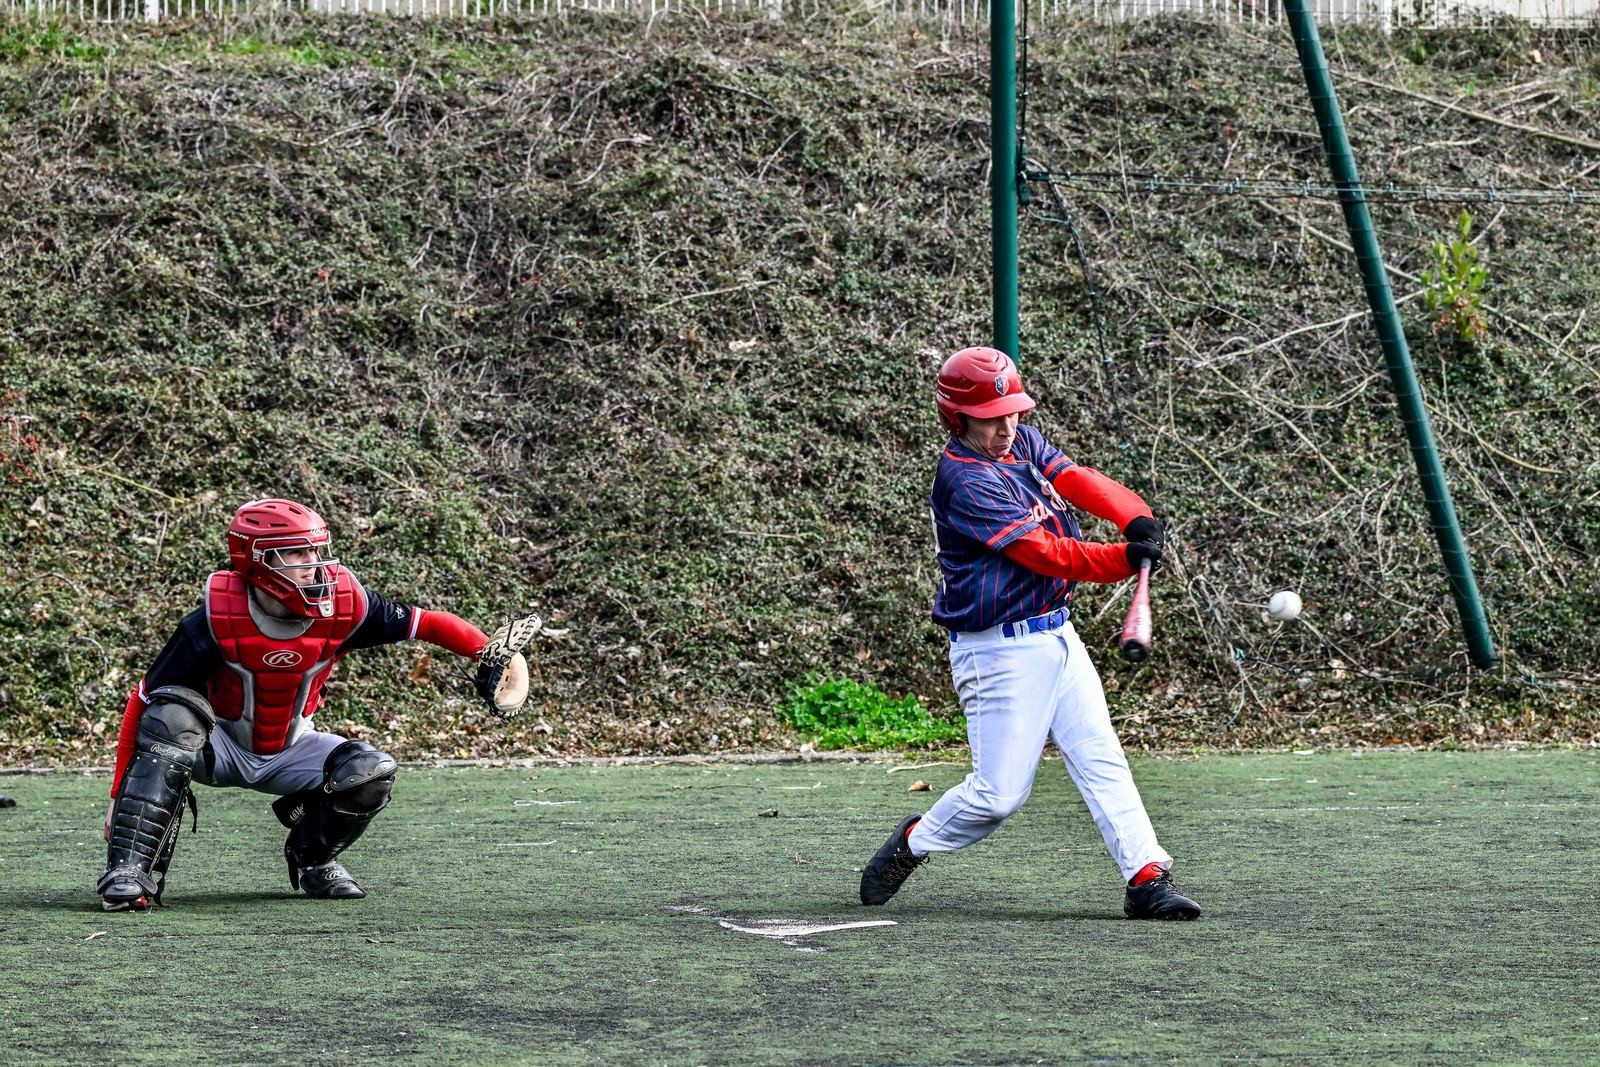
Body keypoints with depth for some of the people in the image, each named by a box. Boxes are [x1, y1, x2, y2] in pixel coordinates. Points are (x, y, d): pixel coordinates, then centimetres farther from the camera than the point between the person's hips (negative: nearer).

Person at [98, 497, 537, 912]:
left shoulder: (342, 607, -19)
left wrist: (489, 652, -22)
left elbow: (427, 623, -8)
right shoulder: (216, 620, -26)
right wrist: (119, 794, -23)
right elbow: (143, 702, -21)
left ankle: (312, 858, 10)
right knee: (173, 715, -34)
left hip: (289, 752, 3)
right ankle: (130, 868, -34)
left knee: (371, 774, -22)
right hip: (219, 749, -3)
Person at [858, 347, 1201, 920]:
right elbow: (1041, 551, -24)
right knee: (1001, 792, -4)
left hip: (1057, 636, 8)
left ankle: (1147, 879, -4)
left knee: (1102, 759, 0)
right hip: (1000, 652, -8)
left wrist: (1137, 518, -26)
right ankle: (912, 843, 19)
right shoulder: (964, 480, -19)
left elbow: (1078, 481, -6)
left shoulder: (1024, 442, 7)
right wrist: (1124, 559, -33)